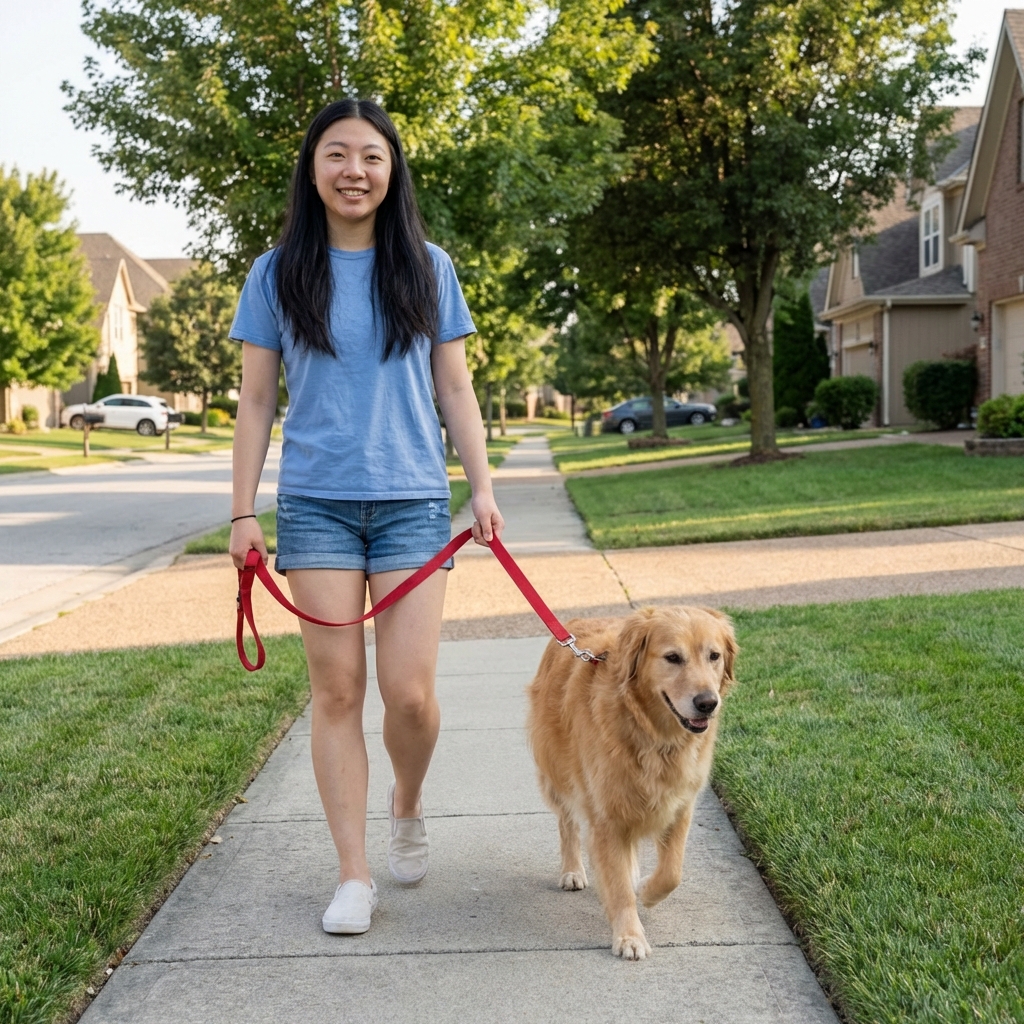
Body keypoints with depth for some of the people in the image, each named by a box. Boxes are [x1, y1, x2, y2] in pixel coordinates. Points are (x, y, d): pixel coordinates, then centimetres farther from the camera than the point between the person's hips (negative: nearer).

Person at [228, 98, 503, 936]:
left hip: (412, 501, 0)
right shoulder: (279, 274, 4)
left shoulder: (427, 268, 6)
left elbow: (455, 388, 8)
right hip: (315, 504, 0)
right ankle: (354, 874, 10)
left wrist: (482, 486, 0)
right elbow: (256, 400, 6)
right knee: (337, 691, 1)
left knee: (409, 691, -6)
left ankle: (408, 806, 26)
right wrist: (243, 512, 1)